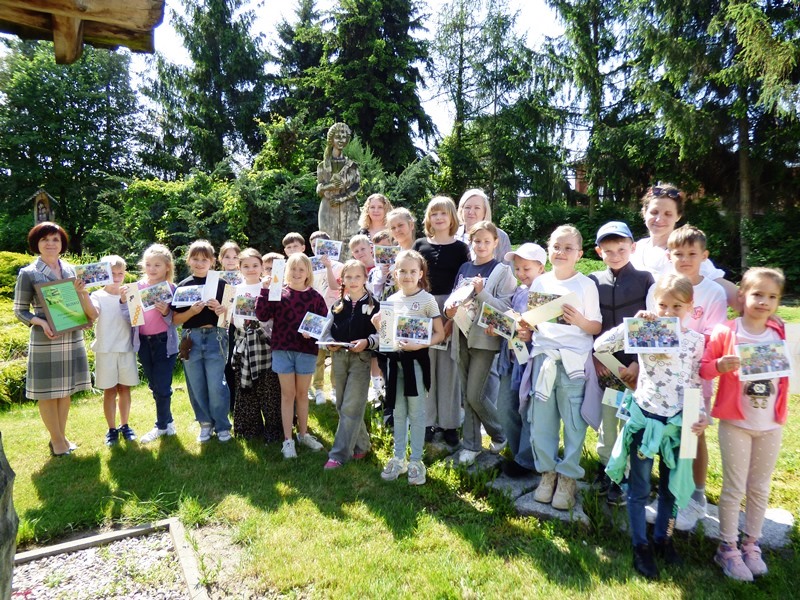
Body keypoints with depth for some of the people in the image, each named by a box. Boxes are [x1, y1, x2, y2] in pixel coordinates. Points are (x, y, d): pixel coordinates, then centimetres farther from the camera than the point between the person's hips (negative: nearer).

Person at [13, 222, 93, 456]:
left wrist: (81, 292, -6)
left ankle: (61, 437, 26)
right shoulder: (28, 273, -5)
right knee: (47, 391, 5)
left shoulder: (71, 270, 7)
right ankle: (57, 440, 19)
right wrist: (41, 322, -19)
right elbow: (19, 310, -2)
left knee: (65, 389, 12)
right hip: (45, 341, -4)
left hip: (72, 338, 4)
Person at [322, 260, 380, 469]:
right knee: (342, 406, 12)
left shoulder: (373, 304, -2)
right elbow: (328, 329, 12)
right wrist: (330, 342, -7)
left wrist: (367, 342, -22)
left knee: (351, 407, -6)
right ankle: (361, 444, 29)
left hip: (361, 358, -5)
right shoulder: (337, 305, 10)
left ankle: (339, 454, 1)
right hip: (339, 357, 5)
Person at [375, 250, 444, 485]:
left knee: (416, 412, 5)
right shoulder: (391, 300, 7)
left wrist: (418, 344, -22)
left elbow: (440, 334, -9)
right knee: (398, 411, 14)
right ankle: (398, 458, 26)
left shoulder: (427, 299, -7)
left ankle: (416, 461, 19)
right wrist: (378, 324, -3)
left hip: (416, 358, -5)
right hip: (395, 358, 5)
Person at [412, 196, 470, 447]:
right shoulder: (420, 245, 8)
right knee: (425, 367, 5)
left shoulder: (460, 248, 2)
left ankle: (449, 423, 15)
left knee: (448, 367, 3)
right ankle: (428, 421, 18)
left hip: (450, 311, -2)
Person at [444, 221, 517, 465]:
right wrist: (449, 308, -5)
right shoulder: (464, 268, 11)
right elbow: (454, 297, 16)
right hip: (462, 337, 5)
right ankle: (471, 444, 25)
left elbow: (506, 308, -13)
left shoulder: (502, 271, -5)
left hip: (485, 338, -5)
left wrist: (482, 292, -23)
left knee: (474, 395, -4)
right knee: (466, 395, 11)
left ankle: (500, 435, 23)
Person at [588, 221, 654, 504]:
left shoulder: (644, 279, -1)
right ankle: (606, 467, 29)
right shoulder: (593, 281, 5)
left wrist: (640, 362, -10)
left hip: (635, 364, -2)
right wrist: (594, 357, -4)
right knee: (606, 417, 11)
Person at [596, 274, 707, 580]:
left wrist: (702, 415, -4)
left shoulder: (695, 340, -1)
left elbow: (695, 383, 6)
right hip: (645, 420, -3)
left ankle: (663, 538, 41)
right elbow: (601, 345, -22)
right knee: (640, 489, 10)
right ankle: (641, 545, 28)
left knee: (672, 486, 19)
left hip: (678, 423, 3)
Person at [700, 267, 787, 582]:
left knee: (760, 488, 15)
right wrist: (720, 365, -25)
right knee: (734, 488, 5)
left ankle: (751, 544, 33)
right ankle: (728, 548, 21)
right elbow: (703, 369, -6)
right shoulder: (725, 332, -9)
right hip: (735, 423, -3)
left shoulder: (783, 335, 3)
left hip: (771, 425, 4)